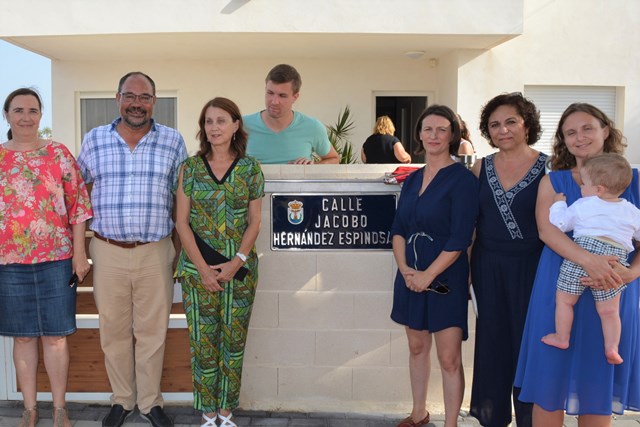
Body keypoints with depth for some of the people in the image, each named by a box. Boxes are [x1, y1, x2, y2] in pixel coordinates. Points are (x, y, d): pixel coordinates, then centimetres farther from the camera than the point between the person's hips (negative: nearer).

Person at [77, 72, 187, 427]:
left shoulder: (173, 141, 2)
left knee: (152, 331, 8)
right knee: (113, 330, 12)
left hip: (155, 252, -1)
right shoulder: (93, 139, 5)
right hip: (107, 251, 1)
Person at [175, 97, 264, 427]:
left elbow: (254, 222, 1)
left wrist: (237, 261, -11)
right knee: (202, 341, 5)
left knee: (234, 341, 7)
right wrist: (203, 268, -9)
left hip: (240, 268, 0)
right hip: (197, 268, 0)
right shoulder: (190, 167, 1)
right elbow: (182, 222, -2)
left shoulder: (250, 168, 2)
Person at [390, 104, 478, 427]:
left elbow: (459, 239, -15)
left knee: (449, 359, -2)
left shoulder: (462, 179, -10)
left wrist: (428, 275, -15)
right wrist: (405, 269, -6)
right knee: (417, 347, 17)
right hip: (410, 276, 6)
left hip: (445, 278, -6)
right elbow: (398, 228, 9)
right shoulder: (413, 178, 10)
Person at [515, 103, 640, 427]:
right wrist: (588, 260, -26)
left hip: (612, 294, 1)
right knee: (551, 378, 4)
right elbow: (547, 230, -9)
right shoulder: (553, 180, 5)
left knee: (598, 385, 8)